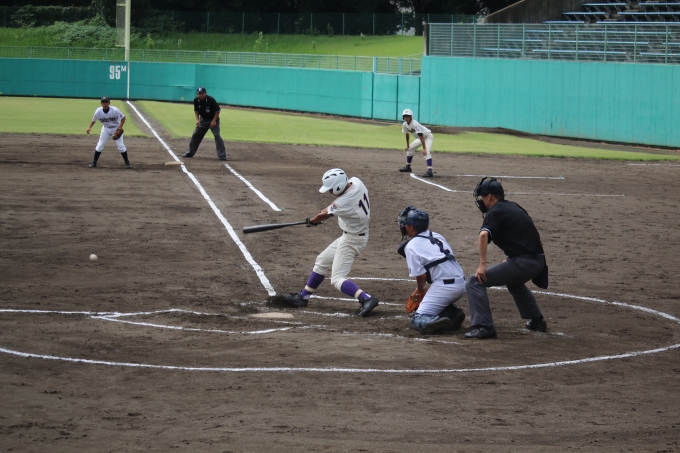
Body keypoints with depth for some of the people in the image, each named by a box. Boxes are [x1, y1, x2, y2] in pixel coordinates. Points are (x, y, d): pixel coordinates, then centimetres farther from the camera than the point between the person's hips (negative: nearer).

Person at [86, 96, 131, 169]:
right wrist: (90, 127, -23)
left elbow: (123, 117, -15)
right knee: (100, 145, 1)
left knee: (121, 145, -5)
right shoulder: (98, 111, -21)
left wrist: (120, 127, -27)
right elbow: (93, 120, -6)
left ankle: (127, 163, 7)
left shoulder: (115, 110, -28)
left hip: (116, 128, -2)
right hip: (106, 129, 2)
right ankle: (94, 162, 12)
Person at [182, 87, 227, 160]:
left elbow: (217, 110, -17)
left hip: (213, 119, -5)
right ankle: (189, 153, 21)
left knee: (217, 135, -18)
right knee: (196, 135, 7)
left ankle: (222, 156, -17)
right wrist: (197, 119, -8)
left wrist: (214, 121, -21)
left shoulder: (211, 100, -26)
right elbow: (196, 110, 6)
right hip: (203, 120, 5)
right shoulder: (196, 100, -12)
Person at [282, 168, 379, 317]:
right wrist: (329, 208, 12)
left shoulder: (343, 203, -30)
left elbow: (324, 216, -9)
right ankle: (303, 297, 31)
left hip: (351, 240, -10)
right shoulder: (355, 182, -11)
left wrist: (312, 221, 10)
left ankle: (367, 299, -24)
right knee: (322, 262, 20)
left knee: (337, 279, -11)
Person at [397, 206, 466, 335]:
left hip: (444, 285, -8)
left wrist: (420, 289, 15)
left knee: (417, 320, -1)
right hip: (462, 284, 8)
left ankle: (434, 321, -33)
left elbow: (421, 275, -7)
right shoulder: (437, 236, 20)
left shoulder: (411, 246, -2)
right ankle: (452, 313, 4)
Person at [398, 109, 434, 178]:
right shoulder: (405, 125, -8)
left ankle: (429, 171, -38)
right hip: (419, 138, 9)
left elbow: (421, 136, -35)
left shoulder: (415, 124, -32)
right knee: (410, 149, 14)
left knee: (426, 152, -28)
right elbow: (407, 134, 11)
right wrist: (407, 145, 17)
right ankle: (408, 167, 31)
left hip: (428, 136, -9)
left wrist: (424, 149, -38)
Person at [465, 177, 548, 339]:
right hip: (539, 262, 9)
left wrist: (482, 264, -23)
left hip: (522, 263, -9)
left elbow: (484, 234, -25)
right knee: (514, 282, 41)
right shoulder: (514, 207, 19)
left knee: (475, 282, -5)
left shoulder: (495, 212, -7)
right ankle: (537, 321, 44)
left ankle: (484, 327, -14)